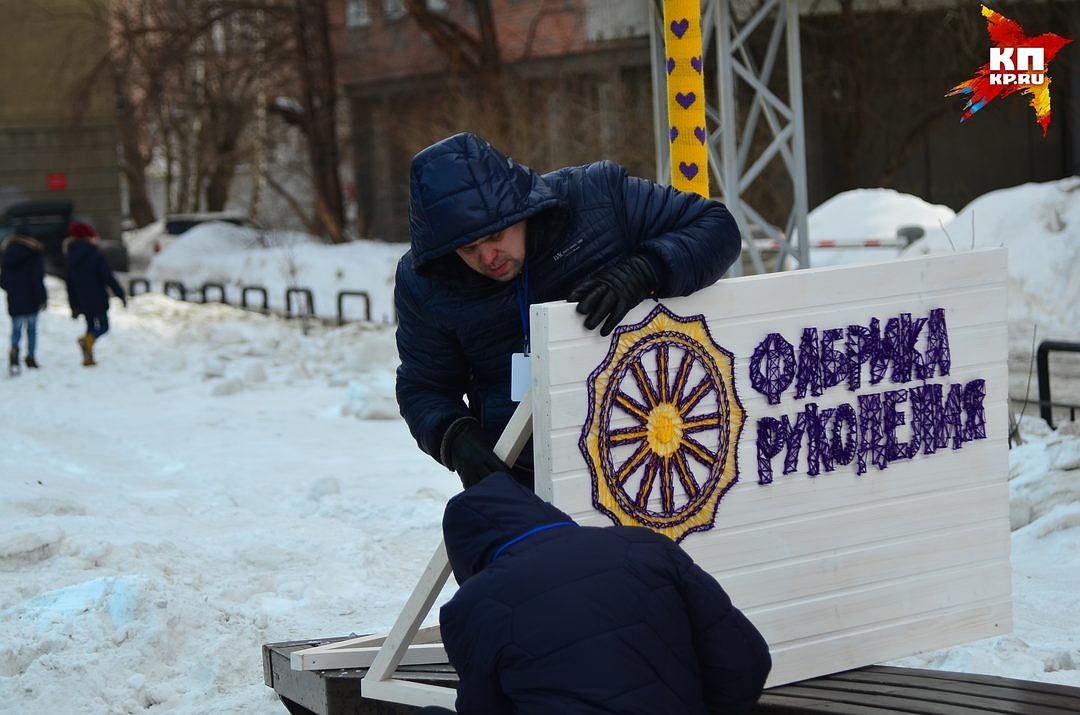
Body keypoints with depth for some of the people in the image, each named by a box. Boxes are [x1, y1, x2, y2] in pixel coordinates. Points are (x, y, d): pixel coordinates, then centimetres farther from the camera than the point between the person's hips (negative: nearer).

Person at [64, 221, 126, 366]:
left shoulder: (72, 259, 9)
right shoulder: (97, 256, -12)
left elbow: (70, 285, 14)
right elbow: (109, 278, -13)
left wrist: (74, 306, 20)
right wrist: (121, 295, -5)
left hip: (83, 301, 6)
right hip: (97, 299, -6)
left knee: (91, 327, 17)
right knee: (103, 326, -1)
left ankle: (88, 357, 7)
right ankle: (87, 340, -30)